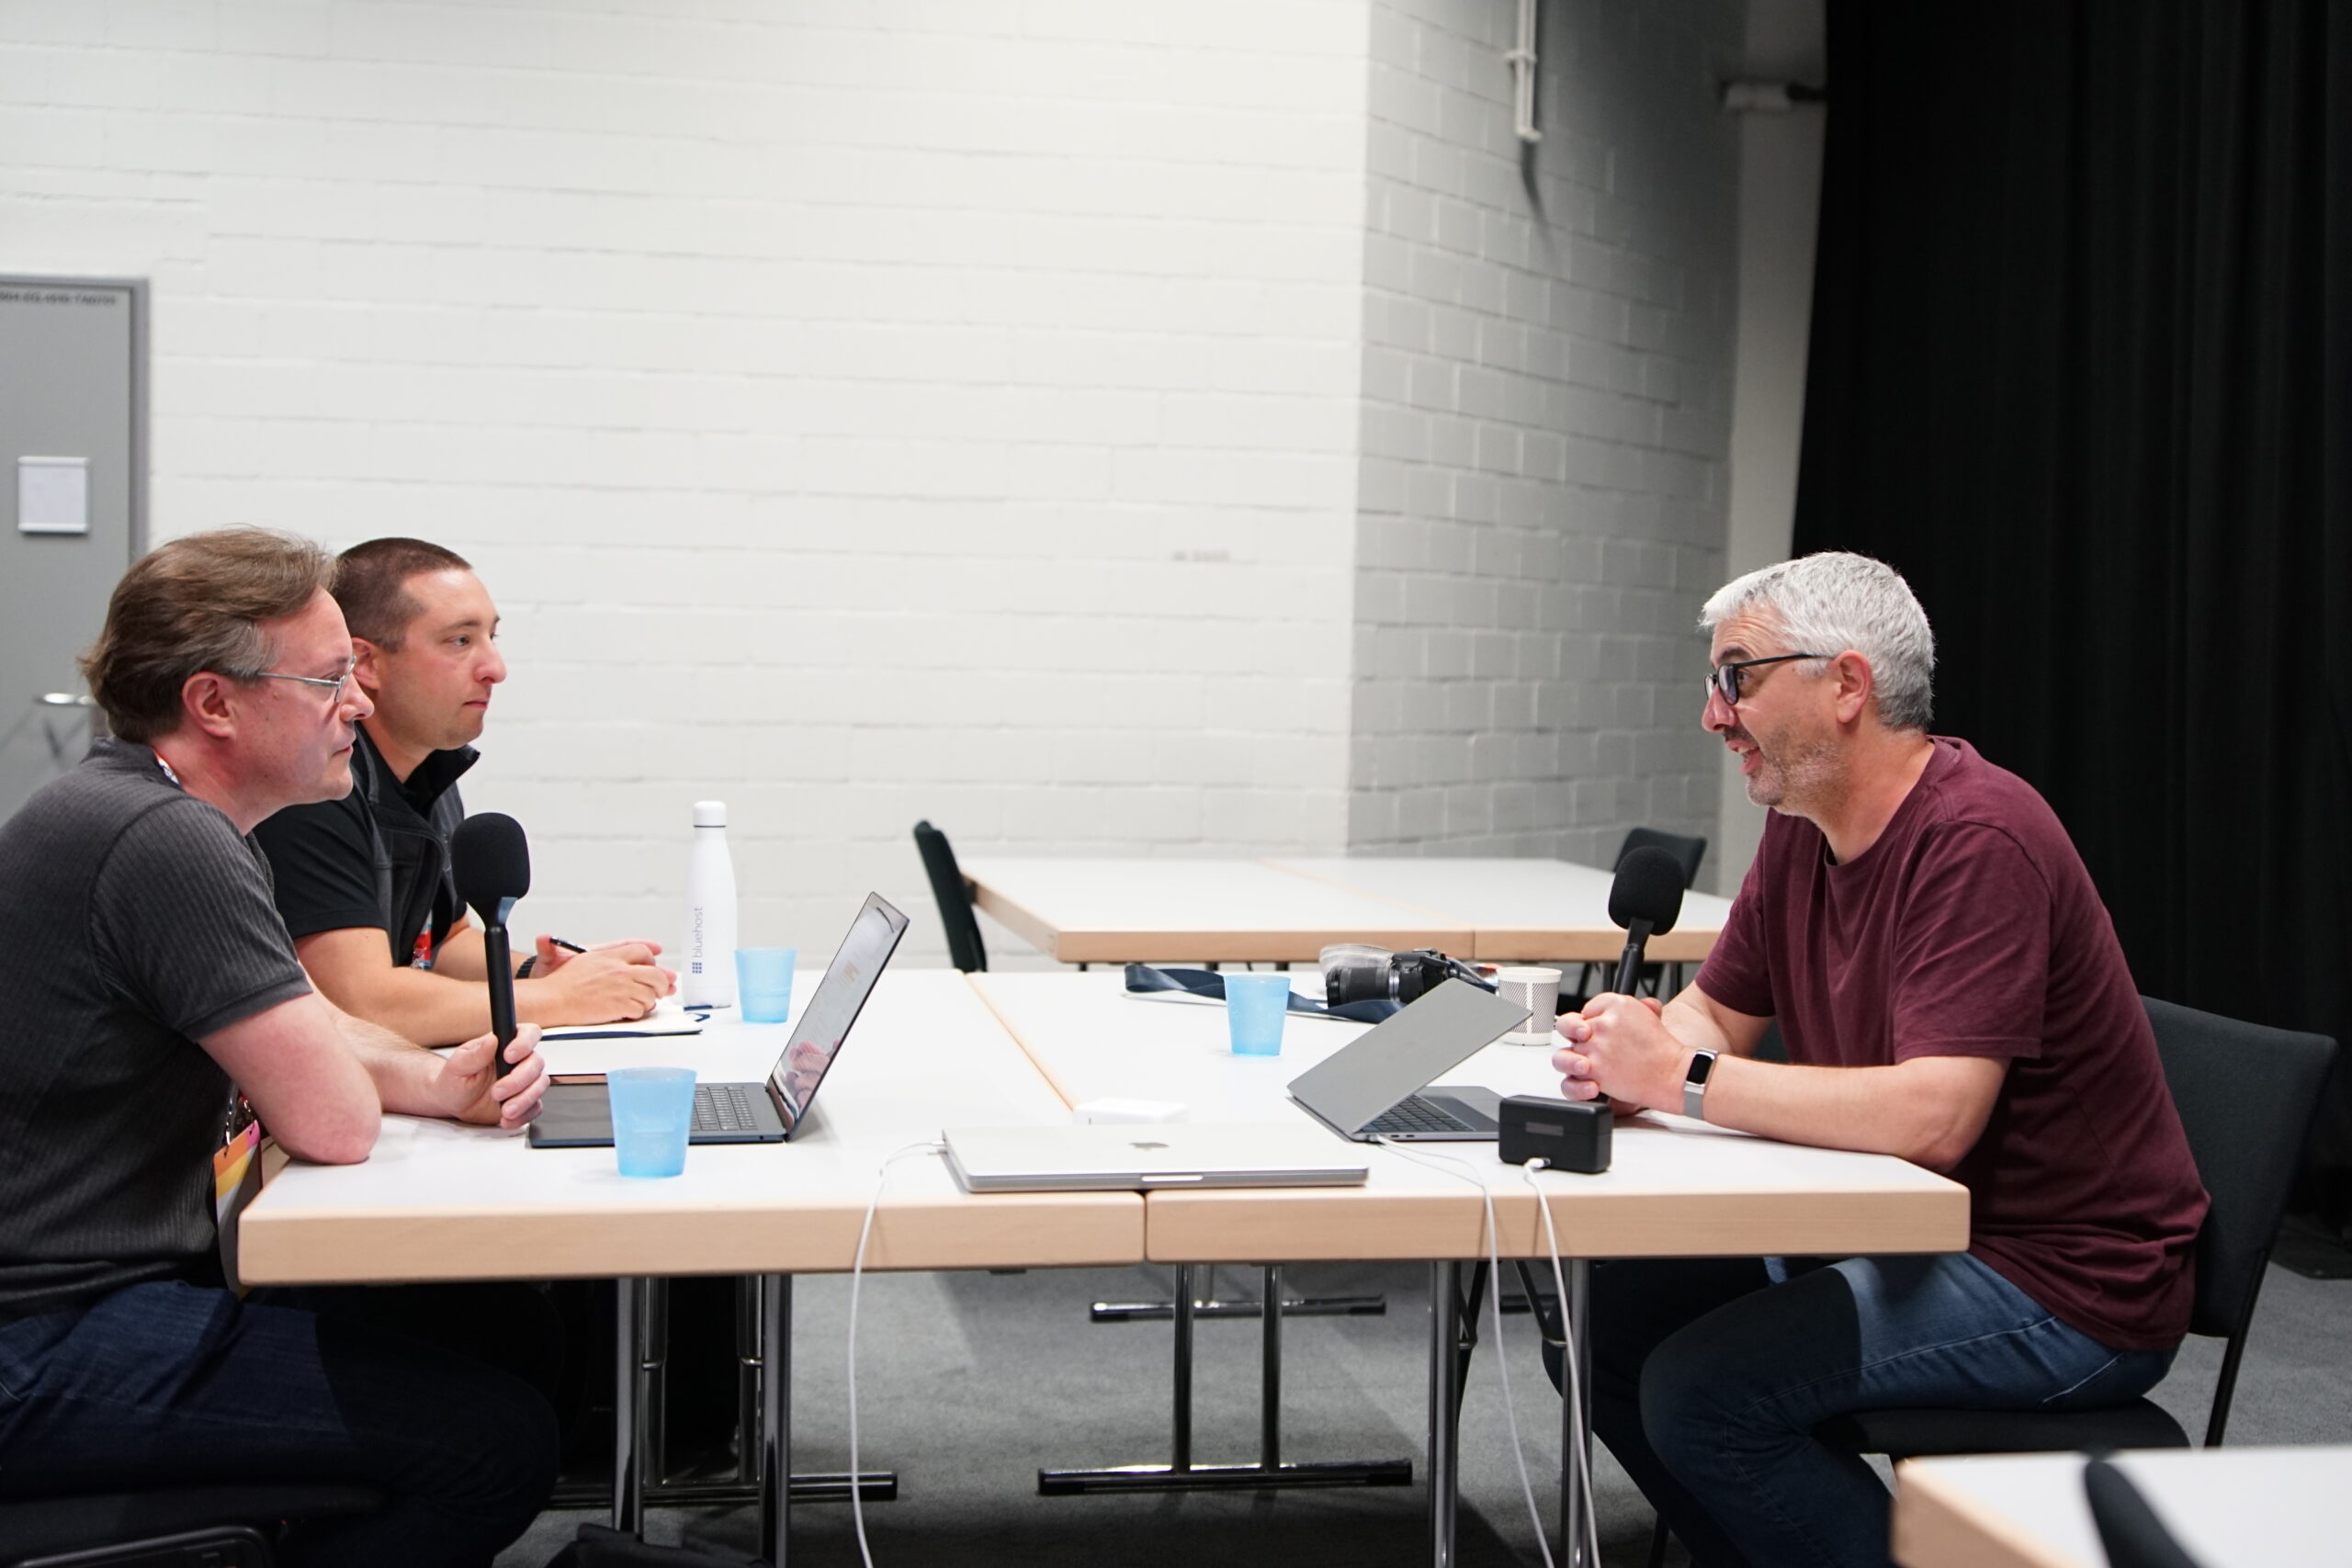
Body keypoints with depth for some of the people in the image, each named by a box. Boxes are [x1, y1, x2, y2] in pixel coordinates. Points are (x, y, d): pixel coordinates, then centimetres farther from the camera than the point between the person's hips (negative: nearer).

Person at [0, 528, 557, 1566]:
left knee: (506, 1324, 12)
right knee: (499, 1441, -19)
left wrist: (439, 1082, 2)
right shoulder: (165, 842, -21)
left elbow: (311, 1031, 22)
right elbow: (333, 1122, -21)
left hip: (113, 1278, 11)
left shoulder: (168, 819, 13)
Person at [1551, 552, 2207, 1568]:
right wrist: (1628, 1049, -11)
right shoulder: (1800, 830, 6)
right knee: (1614, 1316, 2)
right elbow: (1719, 1012, 13)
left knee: (1703, 1391, -22)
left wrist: (1684, 1079, -26)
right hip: (1897, 1234, 9)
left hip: (2063, 1289, -9)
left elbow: (1932, 1117, -32)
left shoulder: (1978, 841, -23)